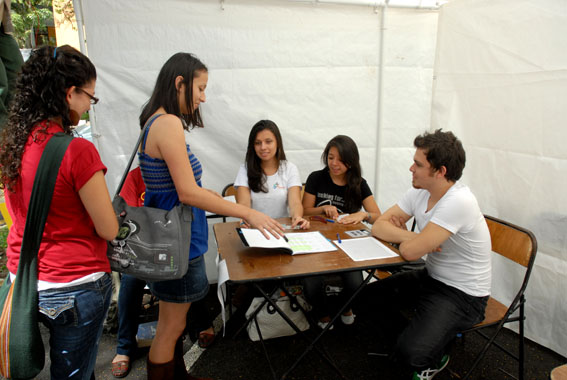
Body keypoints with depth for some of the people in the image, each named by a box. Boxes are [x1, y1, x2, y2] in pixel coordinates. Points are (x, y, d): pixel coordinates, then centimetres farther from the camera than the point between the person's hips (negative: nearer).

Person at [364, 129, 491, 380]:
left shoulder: (459, 202, -30)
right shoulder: (419, 193, -5)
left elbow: (410, 252, -30)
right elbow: (379, 226, -2)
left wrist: (405, 238, -7)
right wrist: (414, 237, -18)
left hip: (463, 295, -8)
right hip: (431, 277, 8)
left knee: (411, 353, -24)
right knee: (369, 296, 6)